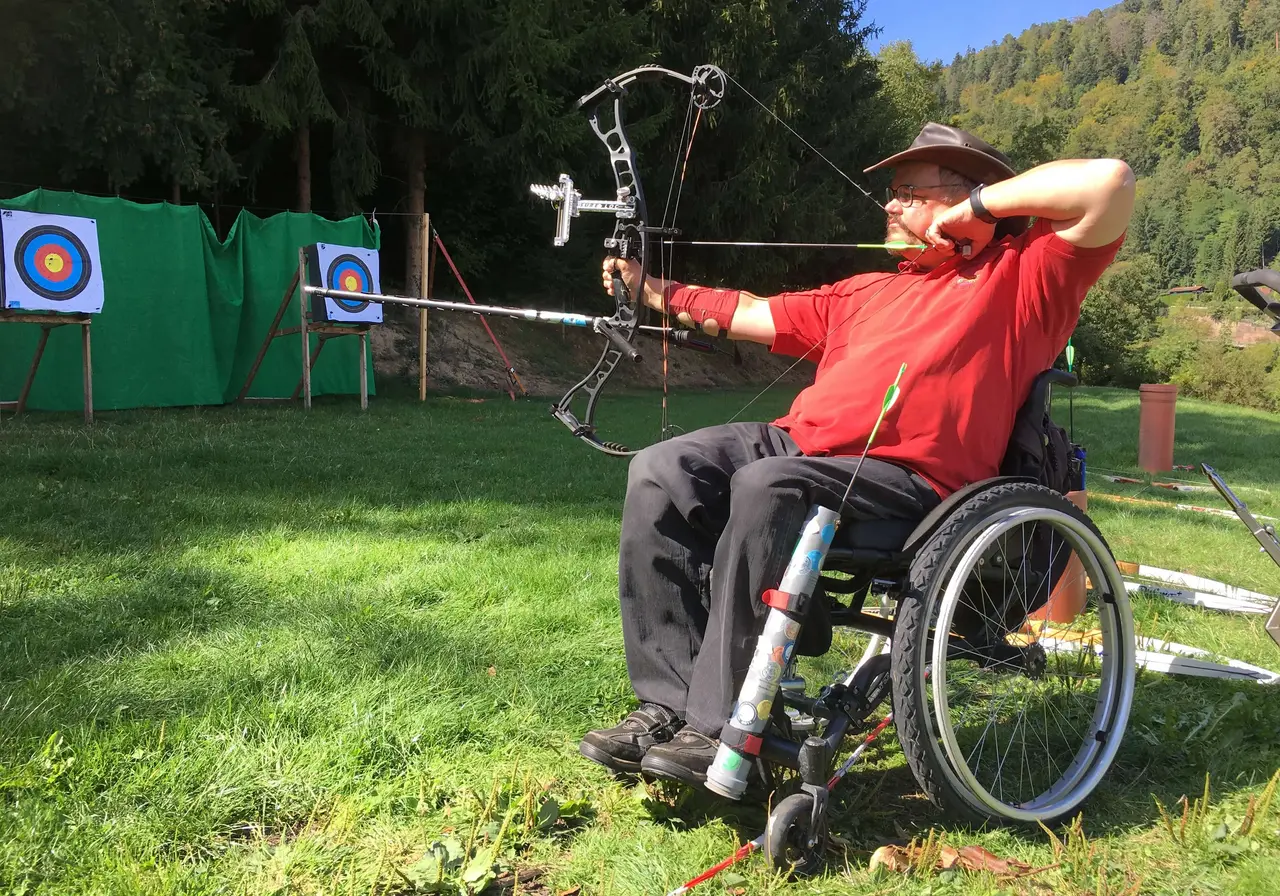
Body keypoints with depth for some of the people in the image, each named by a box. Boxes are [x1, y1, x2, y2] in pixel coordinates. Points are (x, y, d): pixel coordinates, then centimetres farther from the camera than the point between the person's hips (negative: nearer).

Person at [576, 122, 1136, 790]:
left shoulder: (1026, 272, 9)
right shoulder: (868, 290, 29)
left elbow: (1110, 182, -5)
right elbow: (757, 314, 32)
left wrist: (983, 202, 0)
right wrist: (653, 290, 32)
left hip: (905, 476, -7)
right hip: (794, 439, 8)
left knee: (767, 487, -35)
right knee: (661, 472, -13)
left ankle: (725, 731, -25)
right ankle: (668, 704, -14)